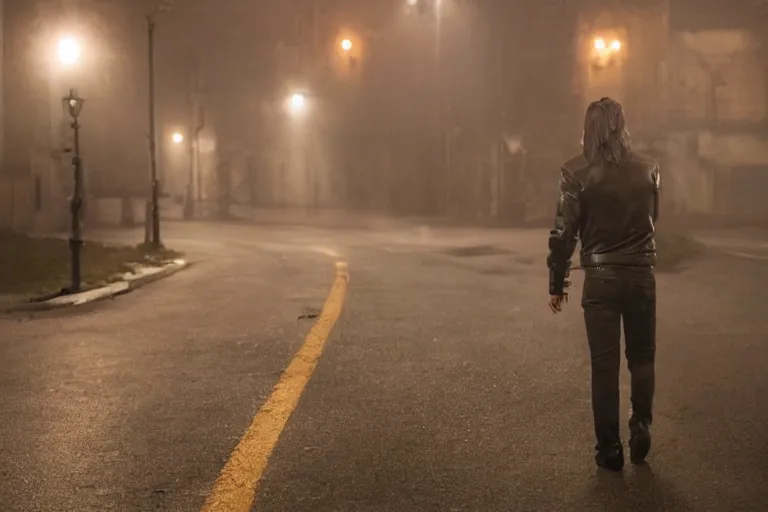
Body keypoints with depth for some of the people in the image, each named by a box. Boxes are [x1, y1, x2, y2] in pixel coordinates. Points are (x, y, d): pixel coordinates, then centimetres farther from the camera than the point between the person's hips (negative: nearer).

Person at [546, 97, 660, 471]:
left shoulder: (576, 172, -11)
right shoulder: (648, 168, -1)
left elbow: (564, 232, -9)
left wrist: (557, 283, 0)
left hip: (600, 278, -2)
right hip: (642, 275, 2)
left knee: (604, 364, 5)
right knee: (642, 357, 16)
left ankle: (610, 448, 9)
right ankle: (641, 424, 1)